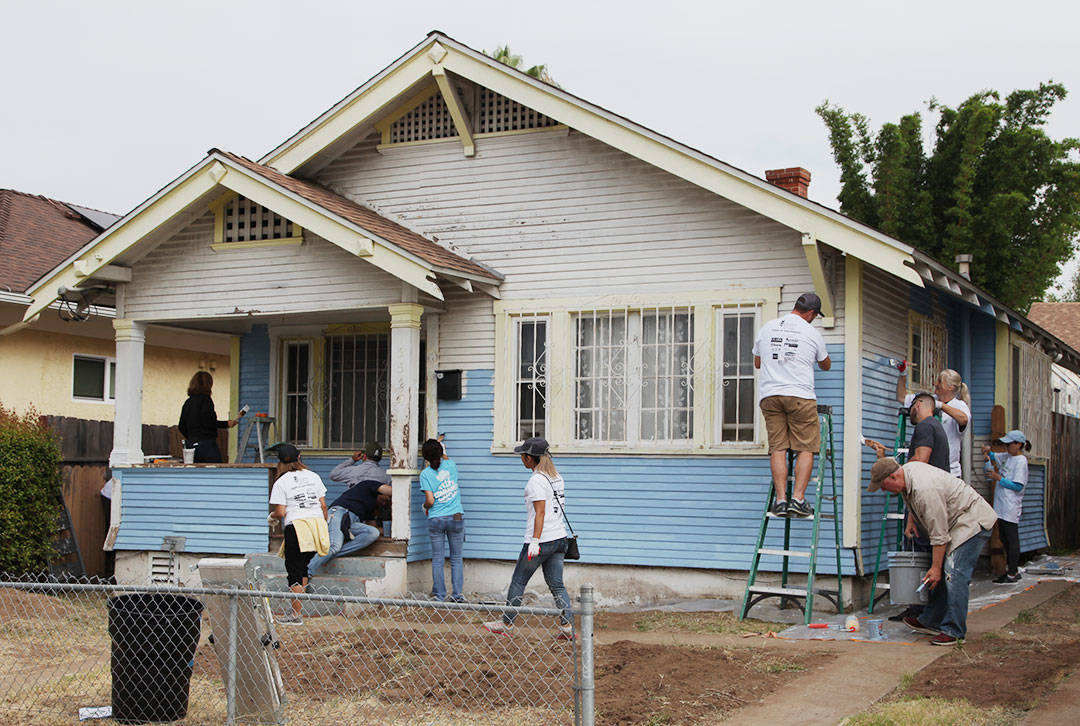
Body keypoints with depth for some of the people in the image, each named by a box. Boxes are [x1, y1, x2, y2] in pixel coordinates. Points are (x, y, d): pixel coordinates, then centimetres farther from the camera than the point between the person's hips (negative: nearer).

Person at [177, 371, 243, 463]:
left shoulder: (187, 402, 13)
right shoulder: (205, 400, -9)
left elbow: (181, 427, 15)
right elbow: (208, 423, -19)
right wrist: (226, 424, -10)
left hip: (191, 445, 8)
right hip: (206, 444, -8)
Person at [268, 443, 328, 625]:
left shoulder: (281, 482, -3)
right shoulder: (313, 476, 11)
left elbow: (280, 513, -7)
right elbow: (323, 505, 11)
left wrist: (272, 516, 14)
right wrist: (324, 525, 22)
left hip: (296, 526, -5)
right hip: (317, 521, 5)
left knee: (295, 571, 0)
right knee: (303, 566, 18)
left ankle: (296, 614, 0)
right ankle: (299, 605, 20)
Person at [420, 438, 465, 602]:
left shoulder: (425, 474, -7)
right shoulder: (451, 465, 1)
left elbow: (430, 501, -12)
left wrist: (425, 506, 9)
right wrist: (440, 448, 44)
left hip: (435, 520, -2)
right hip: (456, 517, 2)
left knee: (437, 559, 6)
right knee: (456, 558, 9)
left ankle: (439, 596, 7)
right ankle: (457, 594, 7)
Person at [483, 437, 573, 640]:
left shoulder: (536, 481, -14)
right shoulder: (557, 477, 12)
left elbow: (540, 513, -20)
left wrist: (535, 541, -24)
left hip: (542, 539, -8)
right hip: (559, 538, 8)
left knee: (518, 582, 6)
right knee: (556, 585, 9)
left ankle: (506, 623, 16)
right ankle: (567, 626, 0)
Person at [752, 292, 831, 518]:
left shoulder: (767, 328, 12)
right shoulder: (812, 333, 4)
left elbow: (757, 363, 24)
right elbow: (826, 365, 21)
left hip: (769, 395, 3)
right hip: (800, 395, -3)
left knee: (778, 448, 4)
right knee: (806, 448, 2)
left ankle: (780, 500, -3)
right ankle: (798, 498, -7)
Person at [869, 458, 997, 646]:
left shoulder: (925, 489, -31)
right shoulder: (908, 469, -2)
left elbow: (939, 535, -26)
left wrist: (935, 567, -20)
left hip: (973, 521, -10)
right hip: (955, 521, 10)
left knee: (954, 572, -17)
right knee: (941, 573, 9)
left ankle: (954, 631, -14)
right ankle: (931, 622, 15)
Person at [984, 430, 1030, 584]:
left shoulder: (1021, 461, -12)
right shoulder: (1007, 456, 12)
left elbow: (1018, 486, -17)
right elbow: (994, 457, 30)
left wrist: (998, 478, -16)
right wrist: (988, 452, 7)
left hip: (1011, 508, -9)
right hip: (1001, 507, 9)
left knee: (1012, 539, -4)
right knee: (1004, 539, 13)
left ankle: (1012, 574, -1)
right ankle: (1011, 570, 20)